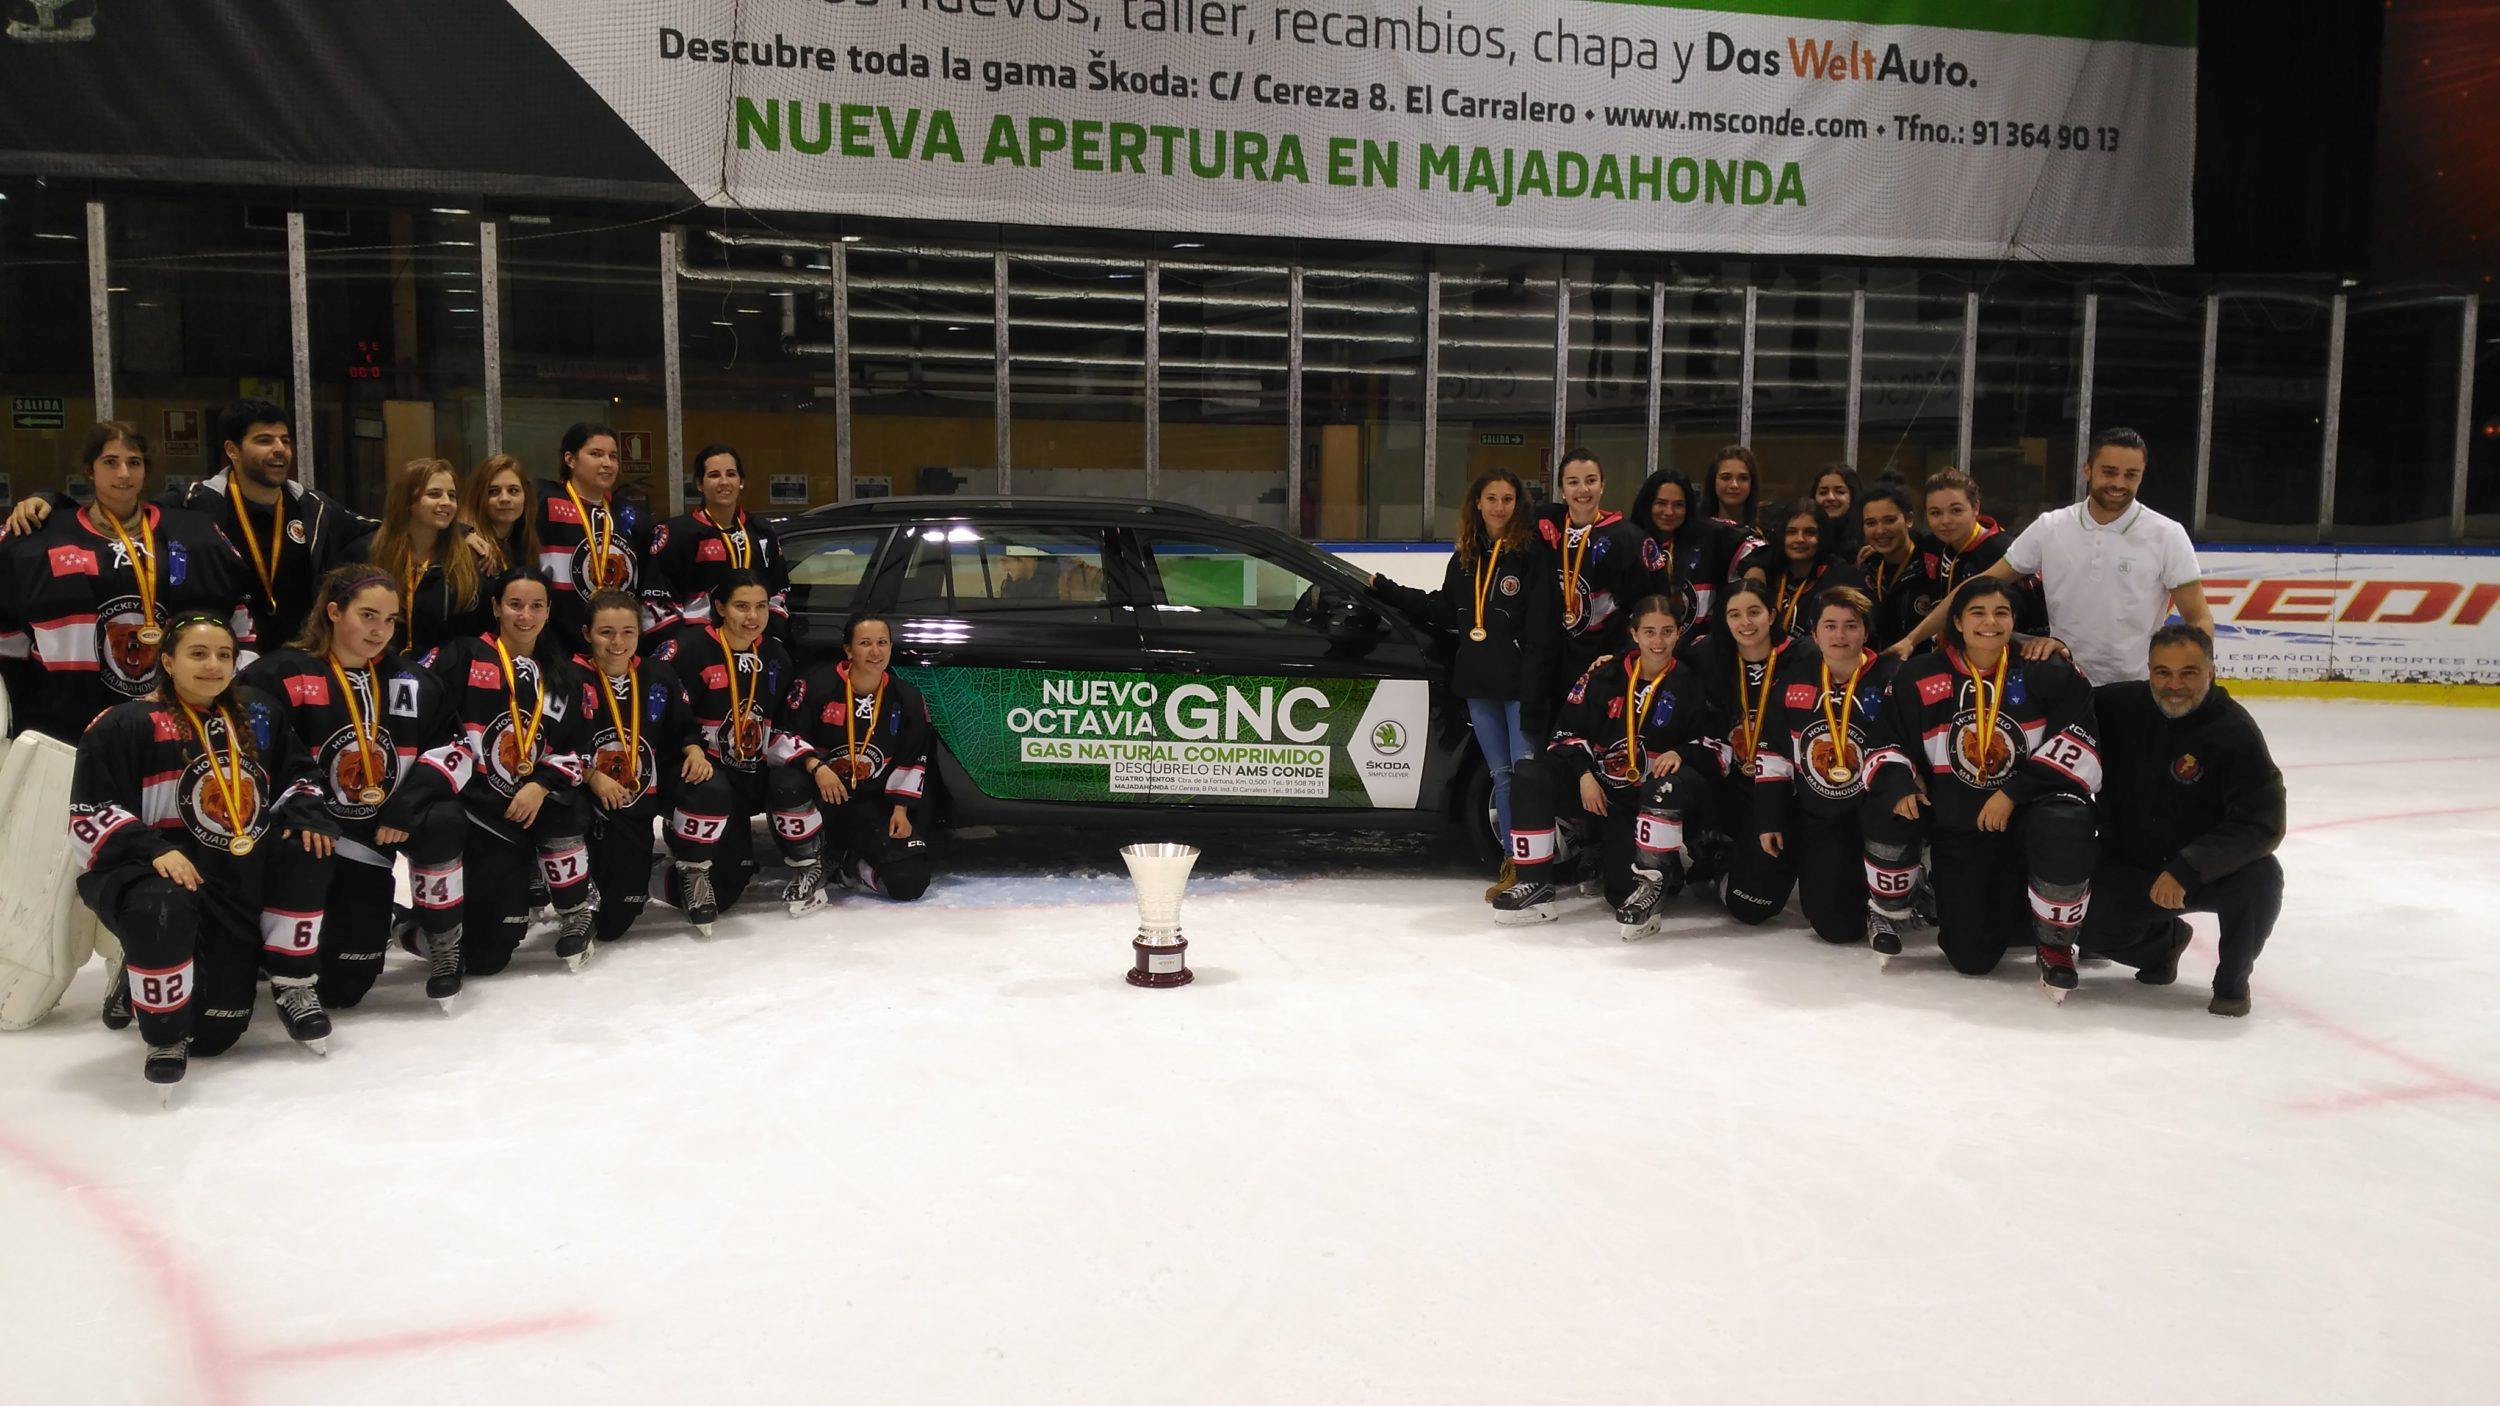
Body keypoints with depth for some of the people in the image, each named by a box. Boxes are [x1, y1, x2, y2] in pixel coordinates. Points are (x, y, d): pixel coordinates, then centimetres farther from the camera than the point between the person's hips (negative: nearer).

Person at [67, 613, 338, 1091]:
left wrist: (305, 814, 0)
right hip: (163, 870, -6)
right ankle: (164, 1035, -10)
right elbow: (90, 815, -8)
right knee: (161, 909, -37)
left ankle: (292, 987, 1)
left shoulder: (258, 714, 13)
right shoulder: (125, 725, -4)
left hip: (242, 872, 6)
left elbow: (296, 773, 22)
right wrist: (151, 849, -24)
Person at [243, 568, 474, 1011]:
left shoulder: (410, 681, 6)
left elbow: (455, 748, 1)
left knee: (444, 825, -30)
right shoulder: (282, 674, -10)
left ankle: (442, 944, -9)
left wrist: (409, 801, -14)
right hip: (317, 835, -4)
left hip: (388, 823, 4)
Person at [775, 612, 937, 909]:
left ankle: (843, 868, 17)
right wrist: (816, 767, -25)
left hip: (873, 804, 2)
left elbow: (912, 760, 7)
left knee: (910, 883, -14)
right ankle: (809, 865, -13)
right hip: (820, 794, -2)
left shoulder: (907, 699, -2)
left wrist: (901, 809, 0)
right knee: (788, 783, -39)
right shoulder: (818, 683, -14)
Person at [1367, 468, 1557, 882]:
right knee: (1501, 775, 12)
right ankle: (1512, 859, 19)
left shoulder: (1534, 553, -7)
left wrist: (1535, 697, -18)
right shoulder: (1464, 557, 13)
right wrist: (1385, 589, 20)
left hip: (1521, 685, -6)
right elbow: (1444, 611, 21)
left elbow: (1543, 631, -12)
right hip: (1479, 685, 7)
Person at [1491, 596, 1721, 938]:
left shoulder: (1690, 683, 0)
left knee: (1678, 782, -38)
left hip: (1655, 795, -3)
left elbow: (1711, 748, 2)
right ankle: (1535, 886, -14)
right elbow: (1568, 730, 5)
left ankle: (1650, 887, -27)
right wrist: (1584, 774, -11)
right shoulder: (1606, 675, 4)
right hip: (1601, 788, 3)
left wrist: (1681, 754, -20)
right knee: (1530, 776, -17)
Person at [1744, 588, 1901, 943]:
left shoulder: (1891, 680, -10)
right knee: (1748, 907, 5)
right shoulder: (1794, 678, 1)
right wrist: (1768, 819, 1)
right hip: (1800, 812, 4)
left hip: (1861, 818, -3)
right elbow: (1773, 753, 5)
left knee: (1837, 925, -14)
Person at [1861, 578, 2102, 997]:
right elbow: (1887, 744, 6)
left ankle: (2056, 946, -9)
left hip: (2028, 816, 0)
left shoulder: (2047, 672, -3)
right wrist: (1899, 784, -16)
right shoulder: (1918, 679, 1)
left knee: (2064, 828, -35)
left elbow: (2077, 742, -10)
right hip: (1956, 827, 0)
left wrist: (2014, 793, -19)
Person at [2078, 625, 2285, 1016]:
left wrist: (2186, 869, -32)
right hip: (2132, 870, 3)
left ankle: (2232, 981, -2)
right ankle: (2163, 940, 19)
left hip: (2210, 873, -3)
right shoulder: (2121, 705, -8)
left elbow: (2263, 822, -24)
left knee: (2260, 878, -33)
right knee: (2092, 928, -21)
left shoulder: (2235, 731, -18)